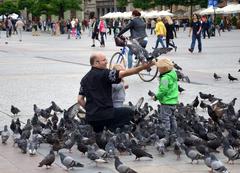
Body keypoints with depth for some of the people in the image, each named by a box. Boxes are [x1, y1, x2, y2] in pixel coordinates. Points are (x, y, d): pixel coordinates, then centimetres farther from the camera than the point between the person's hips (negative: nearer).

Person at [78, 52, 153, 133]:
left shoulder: (85, 79, 12)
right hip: (105, 114, -7)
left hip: (90, 117, 7)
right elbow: (124, 74, -16)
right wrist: (142, 67, -19)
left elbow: (80, 100, 10)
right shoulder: (103, 74, -9)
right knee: (129, 112, 7)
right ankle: (111, 129, -2)